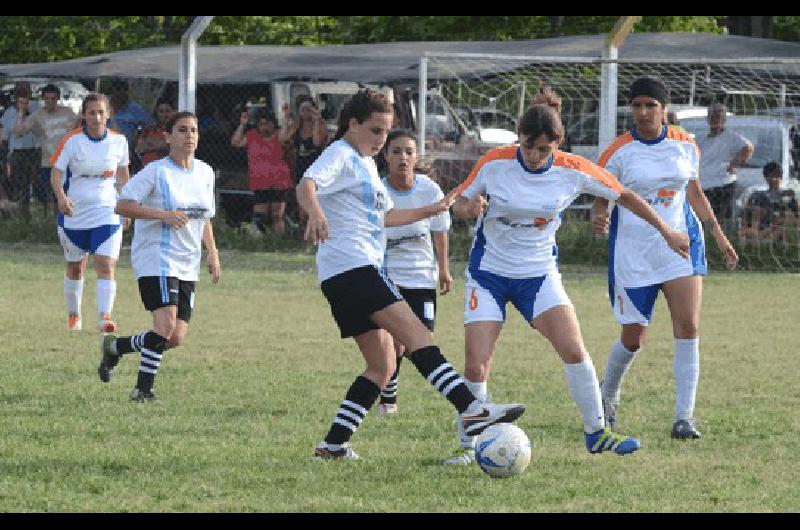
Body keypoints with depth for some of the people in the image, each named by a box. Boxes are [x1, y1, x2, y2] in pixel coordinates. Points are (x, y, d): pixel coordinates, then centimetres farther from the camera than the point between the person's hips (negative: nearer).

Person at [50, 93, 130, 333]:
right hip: (74, 211, 0)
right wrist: (61, 197, -28)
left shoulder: (118, 141, -1)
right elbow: (56, 173, -9)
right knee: (75, 267, 13)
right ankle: (73, 315, 31)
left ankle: (104, 317, -23)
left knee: (106, 265, -16)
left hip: (107, 212, 0)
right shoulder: (72, 140, -9)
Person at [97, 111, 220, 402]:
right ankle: (143, 388, -12)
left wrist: (212, 253, 13)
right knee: (166, 323, -23)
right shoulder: (156, 172, -8)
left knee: (176, 338, 1)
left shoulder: (205, 173, 12)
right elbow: (122, 205, -13)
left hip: (187, 266, 7)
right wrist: (163, 215, -24)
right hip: (156, 256, -7)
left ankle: (115, 346, 24)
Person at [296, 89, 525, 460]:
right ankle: (471, 410, -34)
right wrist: (315, 212, -47)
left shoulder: (365, 163, 25)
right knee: (414, 332, -22)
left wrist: (431, 211, 36)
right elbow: (307, 185, -26)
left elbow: (385, 216, 38)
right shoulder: (341, 154, -5)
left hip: (364, 269, 11)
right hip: (350, 265, -11)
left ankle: (333, 444, 9)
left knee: (382, 366, 9)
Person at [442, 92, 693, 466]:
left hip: (538, 273, 1)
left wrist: (667, 232, 9)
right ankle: (466, 446, 7)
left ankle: (596, 434, 2)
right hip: (488, 272, -1)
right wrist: (470, 208, -25)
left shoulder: (573, 171, -11)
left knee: (575, 351, -14)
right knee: (476, 367, -11)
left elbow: (624, 196, 3)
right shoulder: (495, 164, -14)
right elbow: (458, 205, -1)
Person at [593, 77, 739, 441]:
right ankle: (607, 397, 33)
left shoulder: (685, 146, 4)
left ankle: (684, 417, -12)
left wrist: (719, 236, 16)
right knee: (633, 339, 3)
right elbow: (600, 200, -4)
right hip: (632, 250, -2)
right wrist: (599, 219, -26)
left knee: (688, 327, -14)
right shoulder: (619, 152, -6)